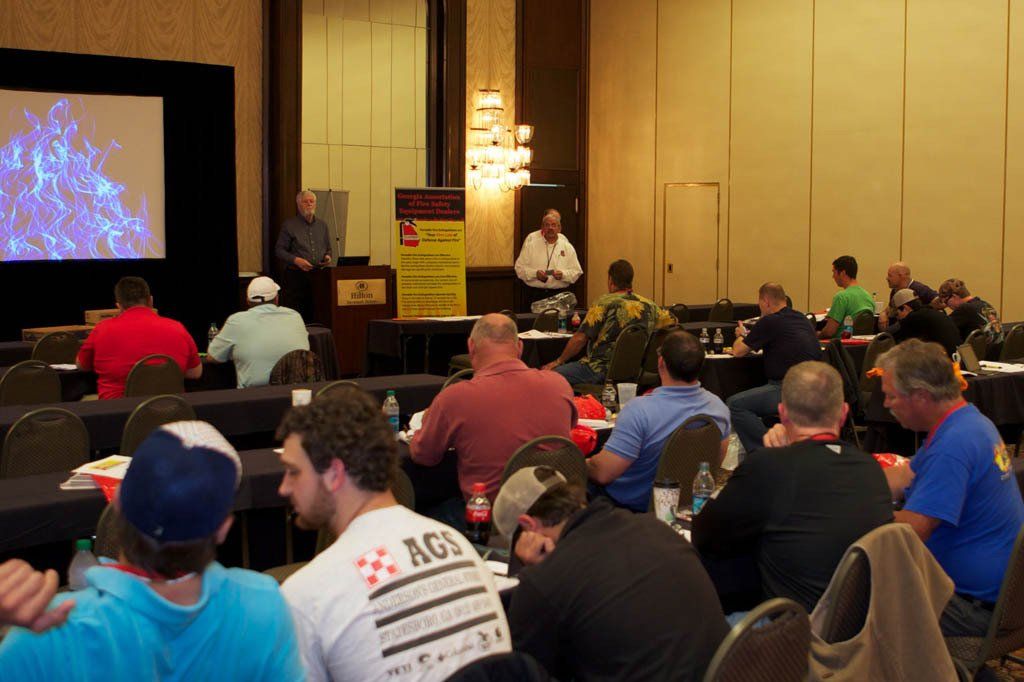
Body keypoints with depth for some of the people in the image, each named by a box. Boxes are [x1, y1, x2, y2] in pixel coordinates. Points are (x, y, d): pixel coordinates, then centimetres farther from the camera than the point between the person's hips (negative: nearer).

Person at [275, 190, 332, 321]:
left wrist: (327, 256, 0)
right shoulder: (289, 225, 1)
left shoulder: (322, 225, 16)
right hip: (296, 276, -4)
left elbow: (328, 248, 24)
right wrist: (295, 260, -18)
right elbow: (279, 251, -2)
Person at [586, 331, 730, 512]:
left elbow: (603, 473, -30)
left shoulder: (640, 410, -33)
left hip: (632, 504, -7)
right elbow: (718, 459, 8)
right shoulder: (718, 407, -11)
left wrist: (583, 465, -7)